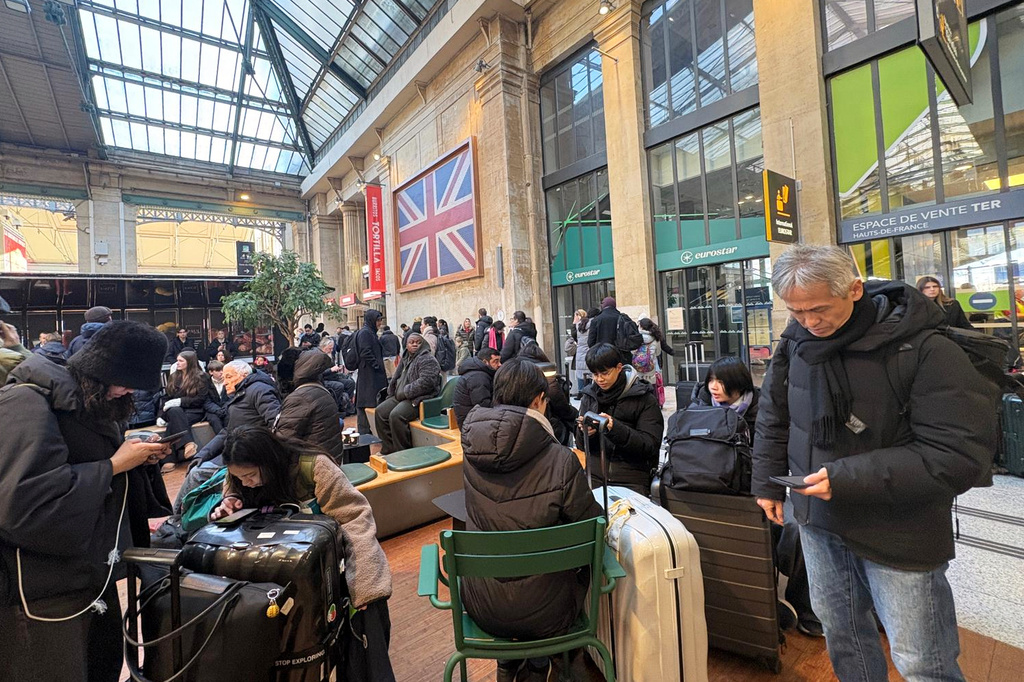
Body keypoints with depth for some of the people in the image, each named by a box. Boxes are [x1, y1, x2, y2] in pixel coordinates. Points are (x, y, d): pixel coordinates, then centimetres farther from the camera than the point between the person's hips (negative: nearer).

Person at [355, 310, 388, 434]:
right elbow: (365, 353, -21)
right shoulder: (364, 333, -13)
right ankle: (365, 431, 1)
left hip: (374, 373, 10)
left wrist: (379, 366, 16)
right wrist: (377, 366, -17)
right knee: (367, 402, -5)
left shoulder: (371, 332, 17)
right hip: (368, 373, -10)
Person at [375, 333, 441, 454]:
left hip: (419, 398, -9)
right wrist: (393, 391, 7)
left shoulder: (427, 359, -10)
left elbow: (426, 382, -23)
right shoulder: (406, 358, 17)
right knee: (380, 411, -3)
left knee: (396, 415, -28)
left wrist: (405, 392, -18)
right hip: (402, 396, 9)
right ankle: (388, 450, 3)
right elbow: (397, 377, 26)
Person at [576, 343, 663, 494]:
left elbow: (650, 446, -10)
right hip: (594, 475, 2)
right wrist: (584, 432, -13)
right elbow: (581, 444, 11)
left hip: (632, 481, -2)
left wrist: (616, 429, -24)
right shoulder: (589, 395, 8)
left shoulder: (644, 398, -2)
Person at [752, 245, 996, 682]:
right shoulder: (797, 340, -5)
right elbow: (773, 417, 7)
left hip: (898, 533, -4)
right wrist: (768, 483, 9)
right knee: (840, 631, 23)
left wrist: (848, 478, -26)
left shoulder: (926, 351, -19)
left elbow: (962, 454, -21)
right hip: (818, 518, 4)